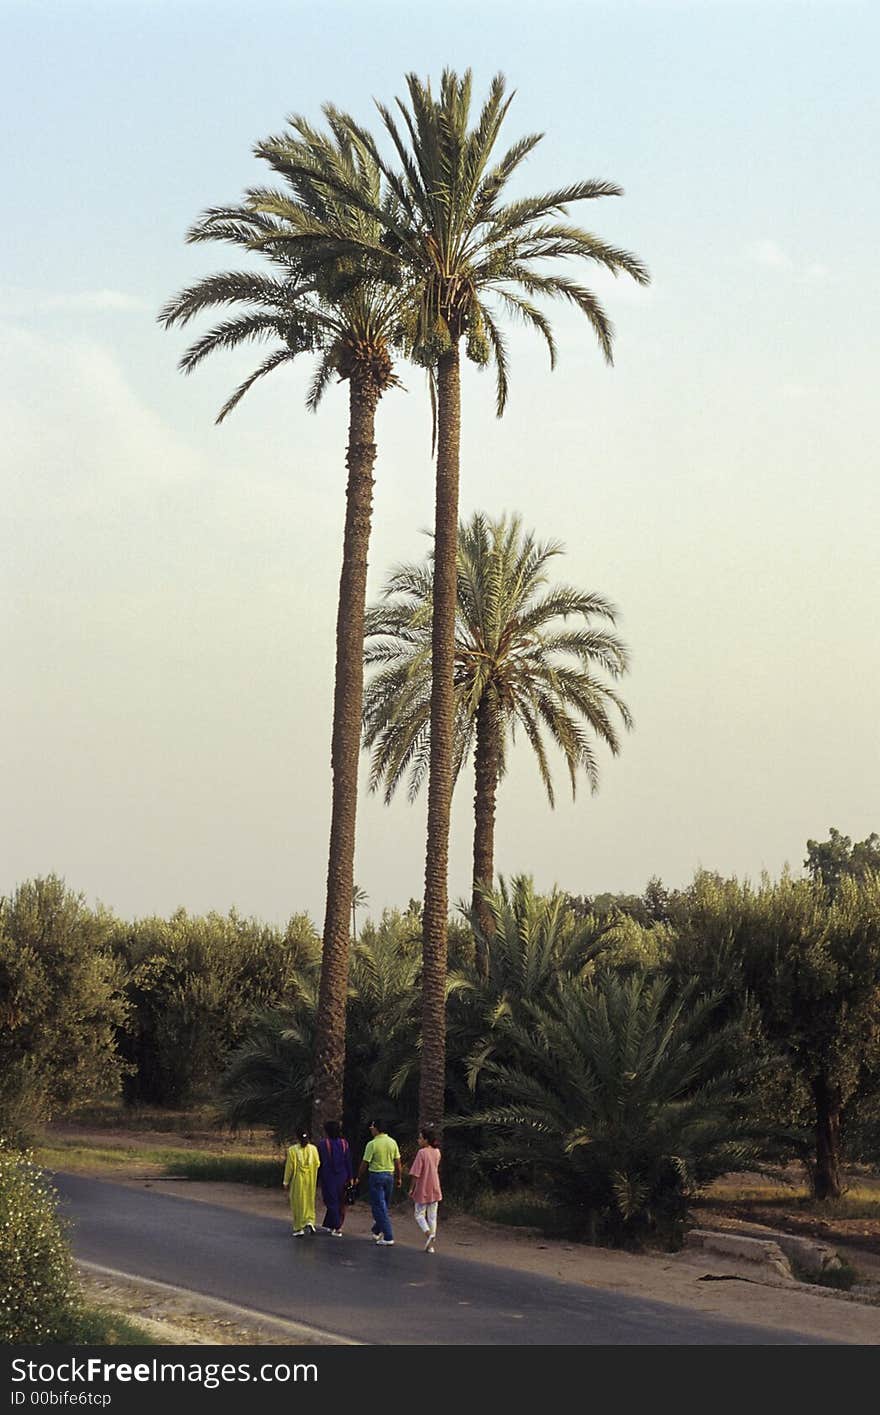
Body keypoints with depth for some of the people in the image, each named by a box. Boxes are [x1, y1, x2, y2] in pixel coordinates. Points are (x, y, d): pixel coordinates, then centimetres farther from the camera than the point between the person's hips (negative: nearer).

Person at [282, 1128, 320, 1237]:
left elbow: (289, 1167, -8)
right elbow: (317, 1164, 0)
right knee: (309, 1201, 19)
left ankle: (299, 1229, 5)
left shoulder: (292, 1150, -9)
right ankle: (310, 1220, 1)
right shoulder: (313, 1149, -1)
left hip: (297, 1179, -3)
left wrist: (286, 1182, 0)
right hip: (310, 1180, 3)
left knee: (298, 1203, 5)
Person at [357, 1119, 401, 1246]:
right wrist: (399, 1178, 15)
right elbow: (397, 1162, 6)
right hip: (390, 1175, 6)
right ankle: (377, 1231, 33)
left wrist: (359, 1177, 3)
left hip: (376, 1175, -6)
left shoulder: (372, 1144, -14)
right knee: (384, 1206, 20)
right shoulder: (392, 1142, 2)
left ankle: (388, 1238, -7)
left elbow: (365, 1163, -10)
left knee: (380, 1208, -3)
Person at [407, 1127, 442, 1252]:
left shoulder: (421, 1153, -16)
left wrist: (411, 1189, -8)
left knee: (419, 1215, 6)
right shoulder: (437, 1152, 4)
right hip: (435, 1190, 6)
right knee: (432, 1216, 9)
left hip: (422, 1190, -6)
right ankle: (431, 1245, 9)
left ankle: (429, 1234, -19)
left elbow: (415, 1174, -17)